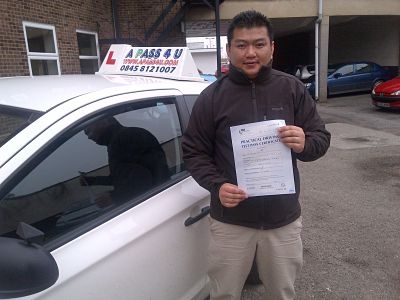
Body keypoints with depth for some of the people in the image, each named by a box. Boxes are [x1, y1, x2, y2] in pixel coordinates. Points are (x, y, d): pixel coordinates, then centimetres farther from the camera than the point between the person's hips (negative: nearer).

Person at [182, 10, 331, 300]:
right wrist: (217, 186, -19)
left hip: (284, 220, 2)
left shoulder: (293, 88, -2)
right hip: (229, 222, -1)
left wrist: (304, 144, -21)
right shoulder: (212, 96, -5)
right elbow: (194, 151, -2)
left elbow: (322, 138, 3)